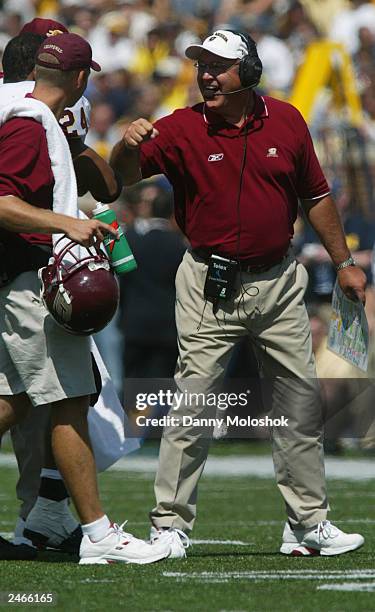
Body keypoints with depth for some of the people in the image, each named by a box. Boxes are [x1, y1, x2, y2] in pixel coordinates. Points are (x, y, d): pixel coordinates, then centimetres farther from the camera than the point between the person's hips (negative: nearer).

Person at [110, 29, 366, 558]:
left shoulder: (286, 121, 2)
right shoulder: (181, 129, -6)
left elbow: (315, 196, 12)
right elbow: (123, 176, -16)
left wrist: (342, 262, 13)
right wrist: (127, 145, -38)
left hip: (278, 283, 3)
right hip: (210, 289, -3)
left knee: (301, 403, 9)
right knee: (193, 406, -7)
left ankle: (309, 524, 20)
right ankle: (170, 525, -1)